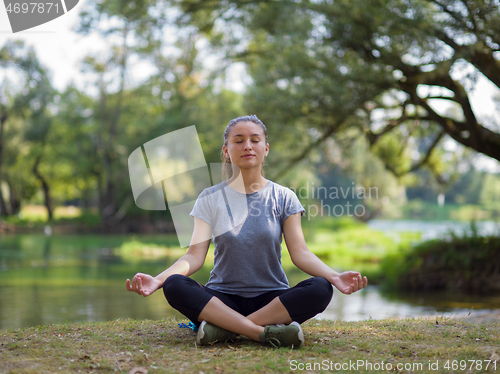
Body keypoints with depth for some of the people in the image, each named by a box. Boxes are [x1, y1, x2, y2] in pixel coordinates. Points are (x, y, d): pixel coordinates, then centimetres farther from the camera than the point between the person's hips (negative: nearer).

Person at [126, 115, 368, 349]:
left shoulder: (283, 198, 6)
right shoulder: (210, 199, 6)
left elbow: (300, 253, -3)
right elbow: (195, 255, -4)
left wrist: (334, 276, -24)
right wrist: (157, 280, -23)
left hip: (271, 298, 0)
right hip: (222, 299, 0)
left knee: (320, 289, -30)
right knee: (174, 286, -30)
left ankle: (225, 327, -31)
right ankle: (265, 331, -38)